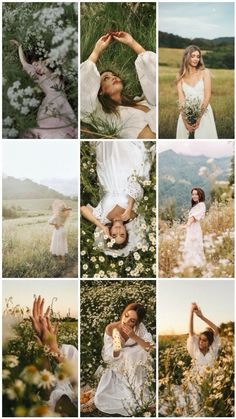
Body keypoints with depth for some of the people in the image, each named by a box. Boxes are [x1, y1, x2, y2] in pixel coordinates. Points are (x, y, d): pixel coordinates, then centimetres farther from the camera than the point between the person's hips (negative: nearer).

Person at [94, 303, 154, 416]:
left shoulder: (139, 327, -14)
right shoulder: (110, 329, -16)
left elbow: (150, 348, -21)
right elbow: (107, 358, -14)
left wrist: (134, 337, -34)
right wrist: (115, 350, -36)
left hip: (135, 369, 1)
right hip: (116, 368, -1)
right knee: (100, 400, -21)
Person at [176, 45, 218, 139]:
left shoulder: (205, 72, 0)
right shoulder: (181, 76, 4)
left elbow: (207, 96, -6)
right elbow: (181, 98, -4)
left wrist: (199, 117, -15)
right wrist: (185, 119, -16)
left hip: (204, 113, -1)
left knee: (204, 137, -3)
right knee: (183, 137, 1)